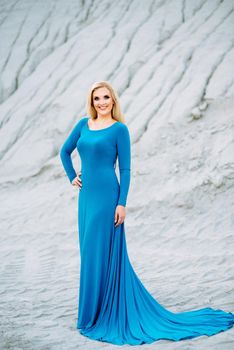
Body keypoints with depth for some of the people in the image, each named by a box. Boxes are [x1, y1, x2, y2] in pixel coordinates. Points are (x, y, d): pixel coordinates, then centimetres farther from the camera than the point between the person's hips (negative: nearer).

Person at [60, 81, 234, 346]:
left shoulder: (119, 129, -5)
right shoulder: (84, 124, 11)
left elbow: (125, 169, -9)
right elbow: (65, 151, 24)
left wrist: (122, 203, -14)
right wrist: (72, 177, 12)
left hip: (106, 195, -6)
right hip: (86, 195, 6)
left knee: (100, 253, -3)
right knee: (90, 253, 12)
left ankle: (100, 314, 10)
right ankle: (93, 310, 27)